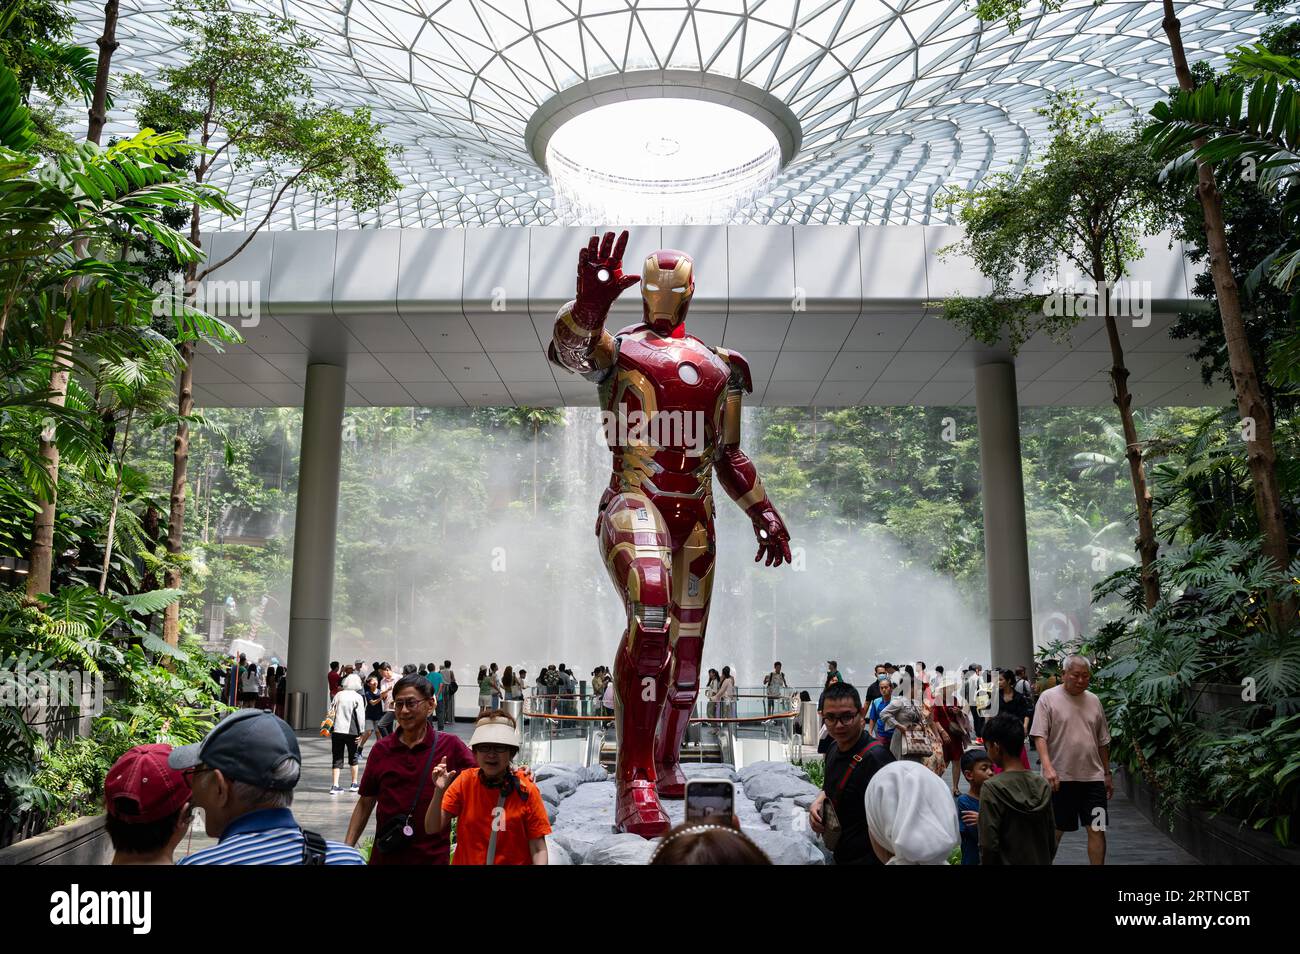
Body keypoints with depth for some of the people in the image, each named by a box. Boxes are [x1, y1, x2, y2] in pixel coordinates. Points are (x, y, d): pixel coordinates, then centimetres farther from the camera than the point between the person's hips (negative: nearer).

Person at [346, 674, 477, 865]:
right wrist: (347, 847, 4)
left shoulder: (450, 746, -6)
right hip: (385, 856, 2)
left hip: (433, 856, -2)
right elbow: (365, 803, 9)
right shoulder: (381, 749, 3)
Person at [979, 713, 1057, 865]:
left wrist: (986, 862, -3)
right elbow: (1052, 841, 6)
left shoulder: (992, 788, -16)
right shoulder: (1043, 785, 0)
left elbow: (988, 845, -17)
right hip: (1042, 861, 5)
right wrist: (1046, 861, 18)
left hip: (1008, 861, -5)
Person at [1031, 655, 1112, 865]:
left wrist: (1107, 774, 17)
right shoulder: (1048, 698, -6)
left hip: (1093, 777, 4)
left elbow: (1103, 741, 17)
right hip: (1060, 777, -4)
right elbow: (1039, 736, -12)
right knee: (1055, 831, 7)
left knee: (1097, 829, 3)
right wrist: (1047, 767, -22)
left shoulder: (1094, 701, 10)